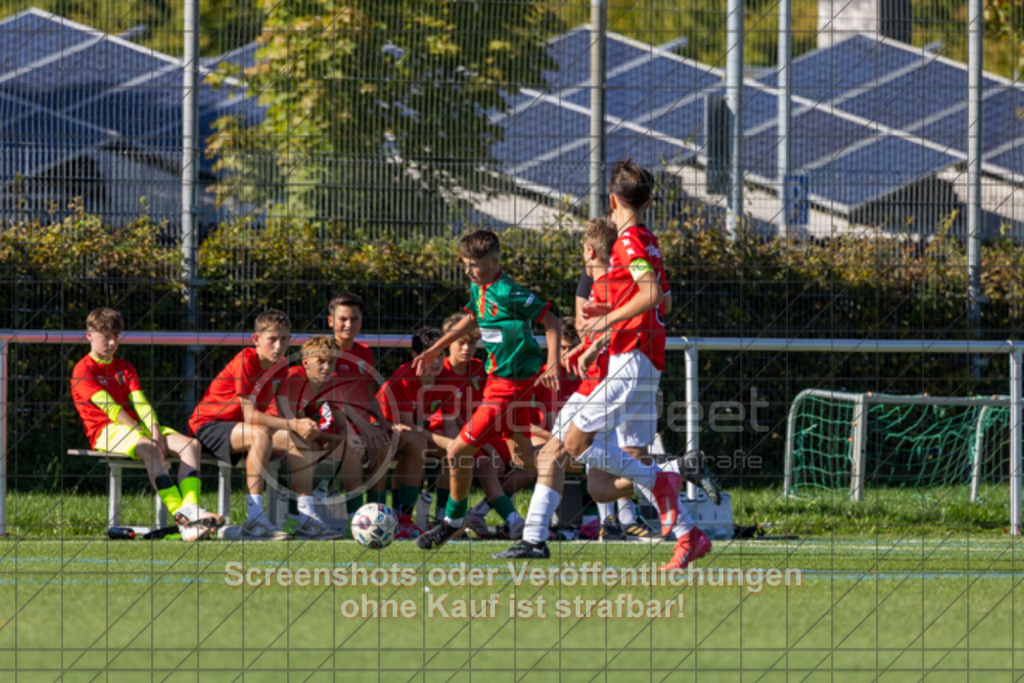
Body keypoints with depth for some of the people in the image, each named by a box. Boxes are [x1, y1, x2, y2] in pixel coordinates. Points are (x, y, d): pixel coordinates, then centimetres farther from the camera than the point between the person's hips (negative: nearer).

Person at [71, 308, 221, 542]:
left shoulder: (125, 368, 23)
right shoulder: (84, 370, -2)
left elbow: (140, 404, 9)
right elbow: (111, 409, -12)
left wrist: (156, 433, -10)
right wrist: (144, 436, -19)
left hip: (135, 428, 7)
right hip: (105, 432, -7)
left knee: (190, 444, -15)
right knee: (149, 449, -38)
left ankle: (190, 509, -37)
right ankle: (180, 515, -48)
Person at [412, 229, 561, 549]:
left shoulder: (507, 293, -21)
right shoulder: (478, 289, 6)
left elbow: (552, 322, -18)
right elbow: (472, 319, 27)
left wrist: (553, 364, -27)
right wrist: (435, 350, 28)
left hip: (510, 384, -9)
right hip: (497, 376, 9)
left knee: (459, 451, -7)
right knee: (525, 451, 19)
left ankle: (453, 520, 8)